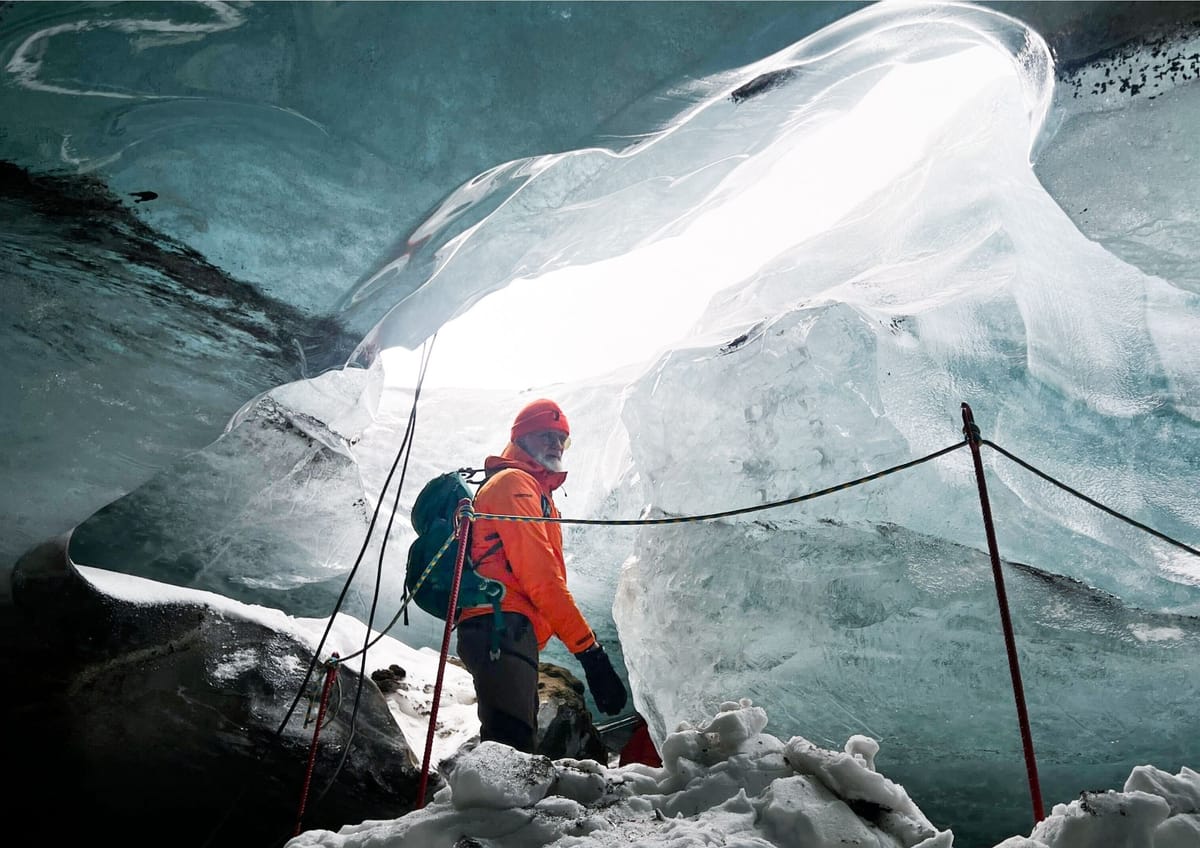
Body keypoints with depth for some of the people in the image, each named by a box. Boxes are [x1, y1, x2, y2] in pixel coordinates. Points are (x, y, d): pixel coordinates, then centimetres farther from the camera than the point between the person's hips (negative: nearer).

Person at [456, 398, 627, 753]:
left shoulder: (538, 493, 31)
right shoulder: (514, 482, -1)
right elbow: (539, 575, -13)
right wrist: (588, 647, -16)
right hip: (503, 627, -11)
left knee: (516, 748, 12)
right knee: (510, 747, -25)